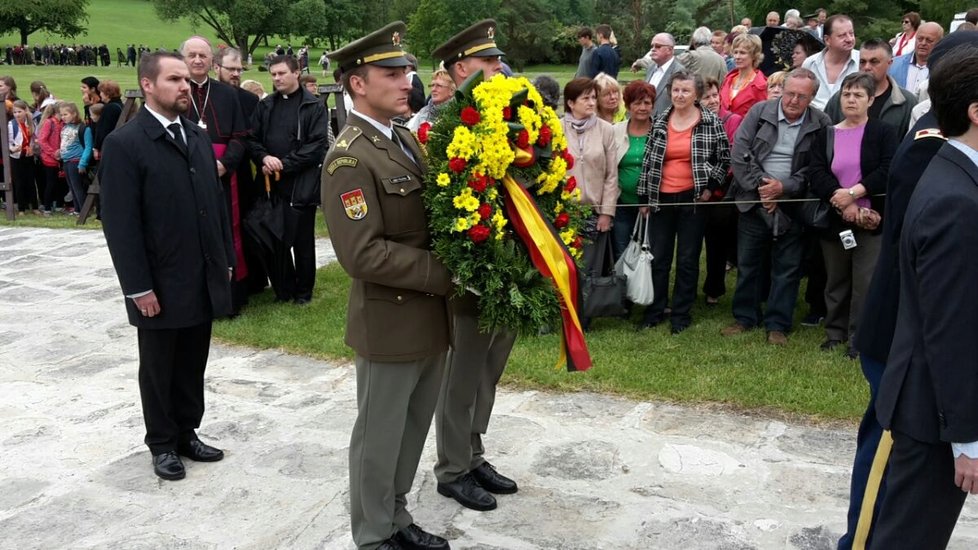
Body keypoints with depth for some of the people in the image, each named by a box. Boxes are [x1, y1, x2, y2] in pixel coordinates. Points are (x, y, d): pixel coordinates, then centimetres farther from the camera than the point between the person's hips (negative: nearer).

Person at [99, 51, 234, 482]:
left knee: (193, 365, 15)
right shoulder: (124, 144, -12)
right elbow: (120, 223, -15)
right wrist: (139, 287, -16)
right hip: (161, 286, -5)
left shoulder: (199, 138, 9)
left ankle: (187, 433, 31)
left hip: (203, 280, 6)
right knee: (159, 368, 11)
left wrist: (226, 261, 11)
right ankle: (162, 444, 26)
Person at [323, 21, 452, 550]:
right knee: (380, 438, 10)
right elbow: (363, 255, -25)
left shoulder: (404, 139, 8)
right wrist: (443, 275, -21)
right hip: (391, 323, -8)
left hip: (429, 318, 8)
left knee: (413, 429, 21)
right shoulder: (350, 158, -19)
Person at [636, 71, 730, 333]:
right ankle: (655, 310, 21)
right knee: (658, 258, 8)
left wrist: (710, 186, -5)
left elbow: (725, 158, 3)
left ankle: (681, 313, 18)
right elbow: (648, 160, 7)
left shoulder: (711, 122, -4)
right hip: (661, 199, 3)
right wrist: (644, 197, 6)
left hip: (693, 199, -2)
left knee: (688, 259, 6)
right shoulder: (660, 122, 4)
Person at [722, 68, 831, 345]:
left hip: (791, 205, -1)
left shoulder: (821, 124, -3)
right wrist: (760, 186, -11)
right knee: (748, 263, 10)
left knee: (787, 268, 5)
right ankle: (745, 317, 24)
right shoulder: (759, 112, -2)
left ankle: (777, 324, 15)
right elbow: (739, 154, -5)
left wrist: (784, 187, -16)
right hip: (754, 201, 1)